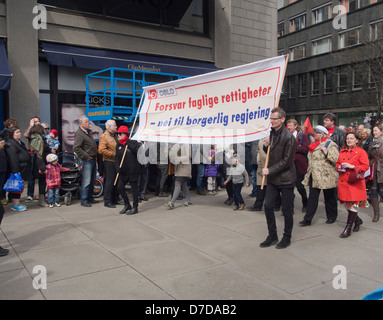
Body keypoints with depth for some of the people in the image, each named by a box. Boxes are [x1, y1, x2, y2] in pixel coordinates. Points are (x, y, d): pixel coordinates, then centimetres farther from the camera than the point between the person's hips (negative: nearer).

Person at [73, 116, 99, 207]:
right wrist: (86, 156, -18)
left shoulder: (88, 131, 13)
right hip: (87, 160, -9)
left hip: (93, 159, 9)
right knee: (86, 181, -6)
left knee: (92, 180, 16)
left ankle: (90, 198, 26)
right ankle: (83, 200, 2)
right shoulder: (79, 134, -15)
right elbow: (76, 148, -23)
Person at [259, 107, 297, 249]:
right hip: (273, 179, 7)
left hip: (286, 179, -7)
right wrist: (266, 145, -1)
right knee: (268, 206, 7)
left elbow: (286, 161, -18)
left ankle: (287, 238, 23)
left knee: (287, 210, 6)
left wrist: (270, 170, -20)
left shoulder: (288, 137, -16)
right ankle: (272, 236, 22)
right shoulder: (272, 133, 9)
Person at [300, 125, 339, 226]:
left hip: (326, 176, -7)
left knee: (329, 198, 8)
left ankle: (332, 217, 27)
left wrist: (327, 152, -28)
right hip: (314, 176, 7)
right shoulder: (315, 144, 15)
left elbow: (336, 159, -19)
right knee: (312, 197, 4)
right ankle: (307, 219, 5)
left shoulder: (330, 144, -9)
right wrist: (309, 172, 25)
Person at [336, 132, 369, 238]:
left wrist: (352, 166, -18)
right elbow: (338, 163, 23)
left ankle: (348, 229, 3)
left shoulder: (361, 152, -4)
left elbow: (365, 166, -8)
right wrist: (339, 167, 1)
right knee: (345, 204, 11)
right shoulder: (342, 151, 13)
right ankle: (357, 220, 37)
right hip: (343, 181, 6)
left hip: (355, 182, -6)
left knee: (353, 204, -4)